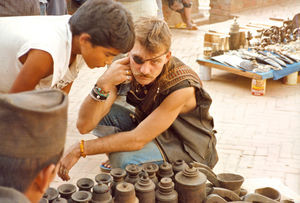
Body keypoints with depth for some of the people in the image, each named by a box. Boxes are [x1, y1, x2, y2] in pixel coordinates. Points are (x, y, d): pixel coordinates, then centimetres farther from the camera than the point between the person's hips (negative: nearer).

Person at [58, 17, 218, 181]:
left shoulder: (182, 85, -32)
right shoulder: (125, 69, -17)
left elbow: (137, 140, -30)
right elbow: (84, 126, -22)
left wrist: (79, 149, -26)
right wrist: (103, 84, -38)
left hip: (189, 152, -5)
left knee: (124, 158, -31)